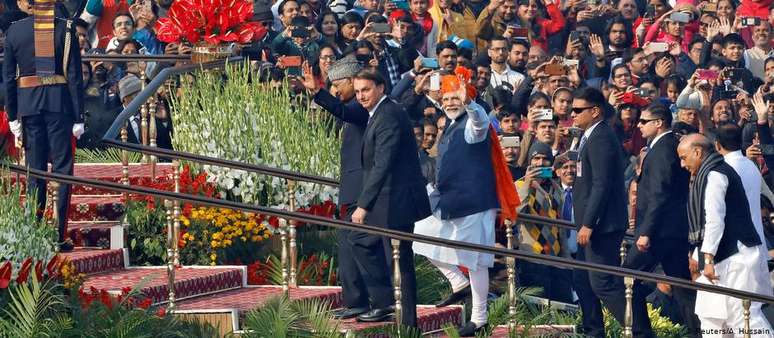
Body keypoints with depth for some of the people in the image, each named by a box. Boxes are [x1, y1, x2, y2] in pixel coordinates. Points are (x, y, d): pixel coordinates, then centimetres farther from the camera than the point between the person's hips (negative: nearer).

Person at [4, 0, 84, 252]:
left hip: (28, 106, 2)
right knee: (62, 169, 3)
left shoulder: (14, 31, 2)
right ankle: (60, 236, -1)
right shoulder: (66, 28, -3)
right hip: (60, 105, -2)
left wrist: (13, 116, 10)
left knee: (35, 170, 8)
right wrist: (78, 117, -1)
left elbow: (8, 77, 4)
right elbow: (75, 76, -5)